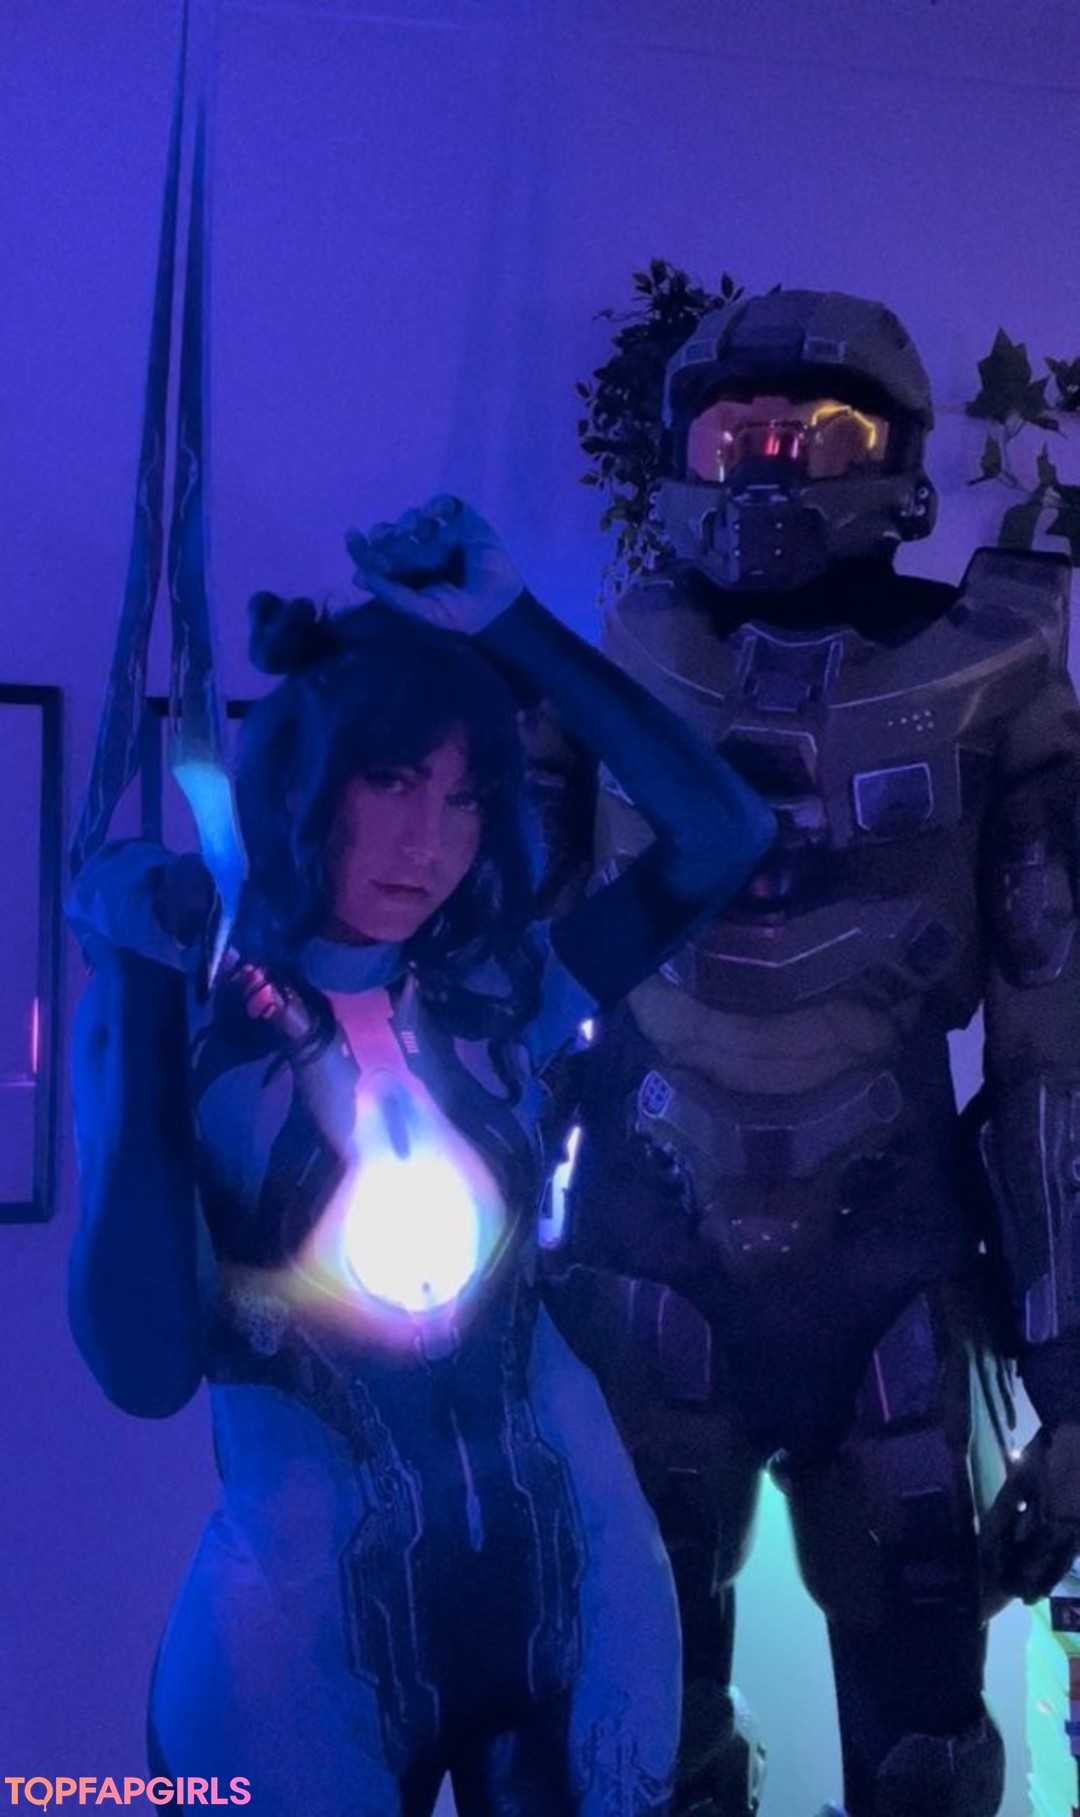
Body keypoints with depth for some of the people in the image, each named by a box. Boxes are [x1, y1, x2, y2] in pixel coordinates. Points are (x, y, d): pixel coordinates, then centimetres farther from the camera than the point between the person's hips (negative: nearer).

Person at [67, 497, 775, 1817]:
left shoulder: (492, 997, 0)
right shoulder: (173, 1026, -9)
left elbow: (719, 835, -13)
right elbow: (148, 1370, -23)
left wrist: (510, 624, -12)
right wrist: (138, 987, -22)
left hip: (569, 1589, 3)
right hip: (309, 1628, -3)